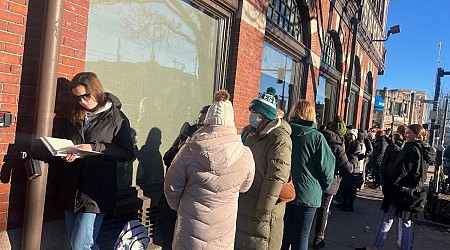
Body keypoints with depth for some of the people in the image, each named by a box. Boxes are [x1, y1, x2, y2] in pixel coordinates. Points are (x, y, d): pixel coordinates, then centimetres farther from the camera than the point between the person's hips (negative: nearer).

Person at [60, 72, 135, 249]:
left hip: (96, 191, -6)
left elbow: (128, 153, -10)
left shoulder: (116, 118, -6)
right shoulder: (74, 116, 10)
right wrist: (65, 153, -5)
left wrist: (95, 147, -19)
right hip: (71, 189, 6)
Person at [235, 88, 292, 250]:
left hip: (261, 210, -7)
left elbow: (276, 178, -21)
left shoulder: (279, 138, -16)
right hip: (241, 205, 8)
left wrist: (264, 212, -20)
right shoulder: (247, 132, 10)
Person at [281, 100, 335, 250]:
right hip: (307, 194, -3)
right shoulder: (316, 137, -12)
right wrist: (324, 186, 10)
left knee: (283, 235, 15)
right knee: (300, 237, 8)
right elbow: (326, 166, -8)